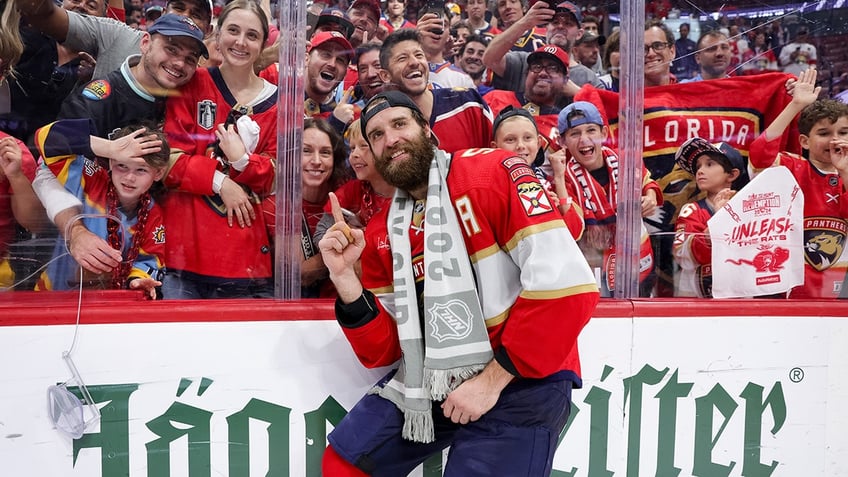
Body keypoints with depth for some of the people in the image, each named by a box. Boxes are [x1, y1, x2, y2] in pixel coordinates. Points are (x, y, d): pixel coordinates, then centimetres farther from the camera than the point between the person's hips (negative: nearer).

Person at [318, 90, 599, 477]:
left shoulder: (494, 173, -12)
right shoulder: (380, 234, 7)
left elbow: (567, 284, -20)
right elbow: (383, 351, 6)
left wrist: (492, 380, -16)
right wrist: (345, 277, -10)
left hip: (521, 380, -5)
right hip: (433, 380, 6)